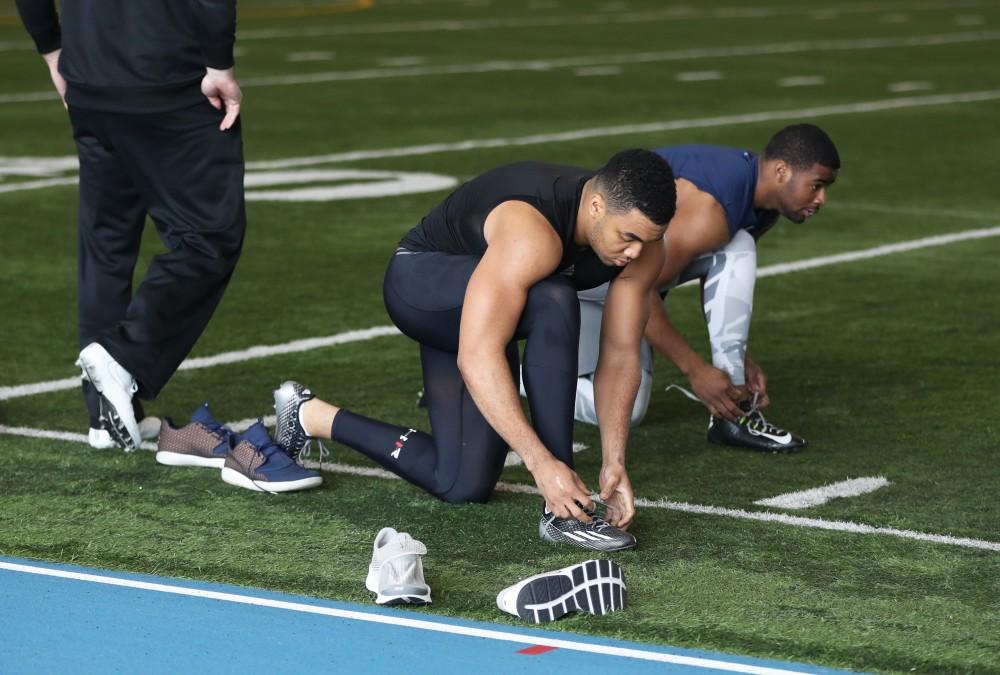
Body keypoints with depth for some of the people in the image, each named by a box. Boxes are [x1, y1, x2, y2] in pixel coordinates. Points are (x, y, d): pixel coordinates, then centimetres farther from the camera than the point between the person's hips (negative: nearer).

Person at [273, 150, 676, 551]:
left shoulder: (640, 246, -18)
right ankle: (560, 512, -29)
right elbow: (477, 358, -44)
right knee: (553, 303, -38)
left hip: (477, 320, 8)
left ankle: (313, 418, 23)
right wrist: (541, 462, -48)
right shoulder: (529, 235, -40)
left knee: (462, 486, 3)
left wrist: (614, 463, -22)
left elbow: (620, 356, -11)